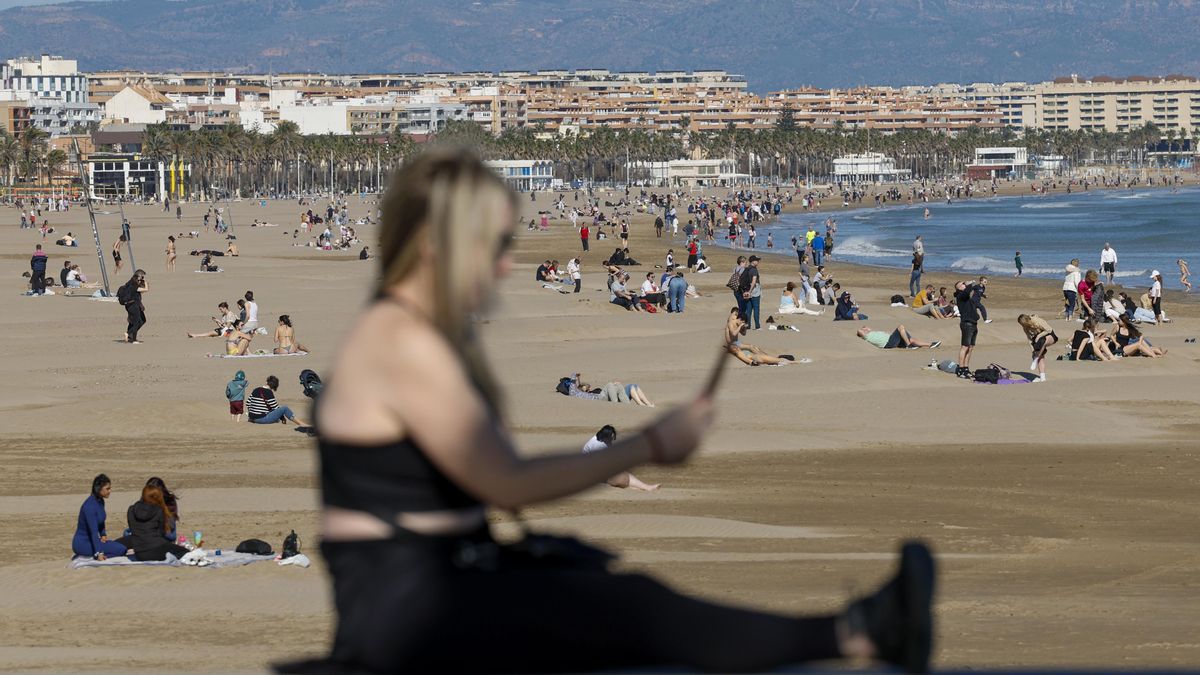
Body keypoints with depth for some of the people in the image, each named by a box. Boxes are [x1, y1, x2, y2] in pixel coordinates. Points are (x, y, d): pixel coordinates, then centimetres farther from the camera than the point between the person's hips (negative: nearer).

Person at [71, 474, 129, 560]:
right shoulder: (90, 506, -22)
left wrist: (103, 535, 6)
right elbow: (93, 531, -28)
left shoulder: (100, 501, 7)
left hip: (90, 541, 10)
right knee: (120, 549, -19)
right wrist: (98, 553, -33)